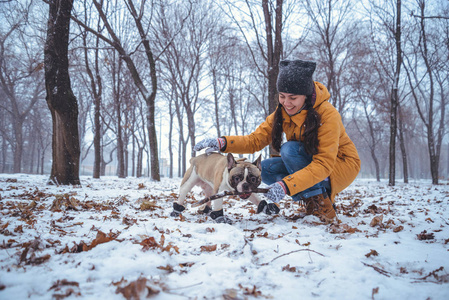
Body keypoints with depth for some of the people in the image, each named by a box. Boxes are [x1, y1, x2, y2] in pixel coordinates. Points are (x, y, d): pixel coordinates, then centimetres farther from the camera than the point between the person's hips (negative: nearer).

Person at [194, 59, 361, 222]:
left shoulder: (328, 114, -27)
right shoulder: (282, 112, -8)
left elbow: (324, 164, -32)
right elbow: (255, 140, -8)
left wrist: (286, 185, -43)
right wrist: (222, 143, -26)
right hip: (309, 162, 7)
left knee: (289, 149, -28)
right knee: (265, 169, -14)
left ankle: (322, 207, -19)